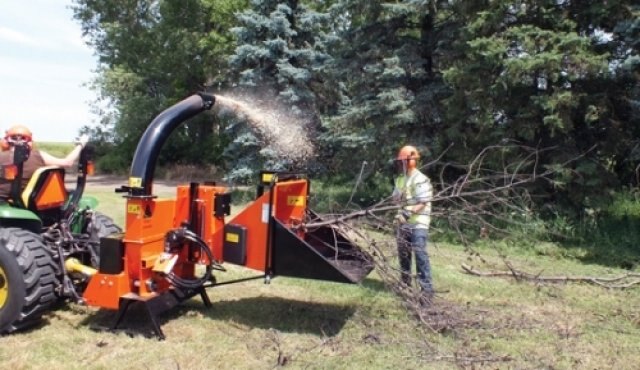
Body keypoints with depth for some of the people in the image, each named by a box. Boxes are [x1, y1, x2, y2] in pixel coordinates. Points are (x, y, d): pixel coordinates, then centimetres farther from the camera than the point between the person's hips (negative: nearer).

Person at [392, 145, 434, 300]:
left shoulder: (420, 180, -12)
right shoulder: (399, 179, 12)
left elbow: (423, 203, -18)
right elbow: (396, 198, 18)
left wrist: (408, 213, -26)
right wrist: (399, 212, -2)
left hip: (418, 222, -8)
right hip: (403, 223, 8)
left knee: (420, 254, -12)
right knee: (403, 254, 14)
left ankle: (426, 289, -7)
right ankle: (405, 284, 28)